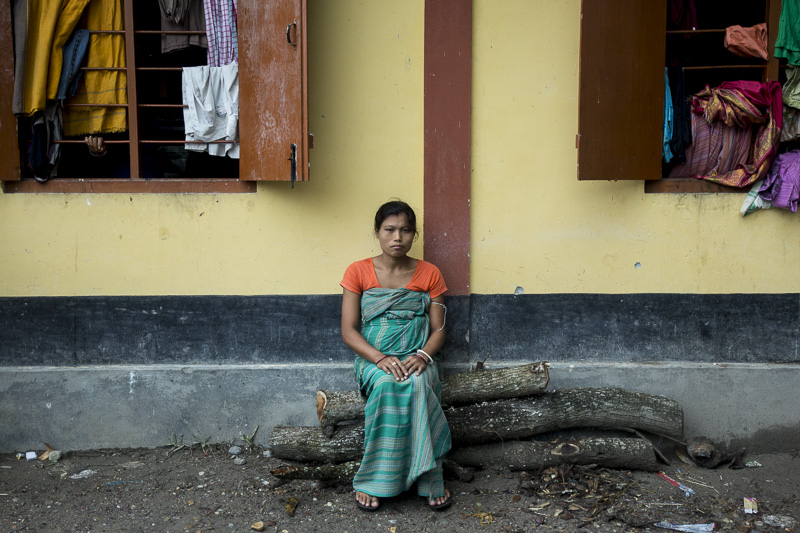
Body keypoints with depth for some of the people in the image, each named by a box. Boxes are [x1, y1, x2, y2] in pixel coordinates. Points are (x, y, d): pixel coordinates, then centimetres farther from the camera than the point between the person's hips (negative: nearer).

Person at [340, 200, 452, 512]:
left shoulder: (429, 274, 7)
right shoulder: (358, 272, 2)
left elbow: (438, 329, 5)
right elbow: (348, 330, -3)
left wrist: (423, 355, -17)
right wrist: (380, 358, -20)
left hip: (417, 358, 1)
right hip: (373, 357, -1)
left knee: (417, 385, -34)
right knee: (386, 385, -35)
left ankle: (428, 478, -23)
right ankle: (374, 480, -24)